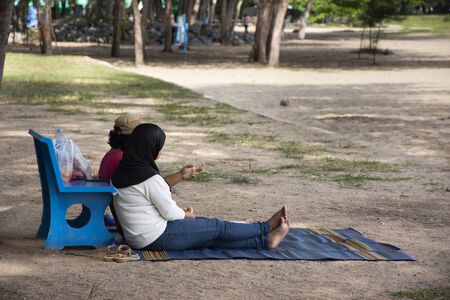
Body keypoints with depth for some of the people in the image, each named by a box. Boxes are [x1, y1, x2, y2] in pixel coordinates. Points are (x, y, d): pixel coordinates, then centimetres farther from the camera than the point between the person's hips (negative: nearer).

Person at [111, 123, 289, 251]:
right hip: (158, 238, -9)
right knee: (218, 227, 6)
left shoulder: (121, 172, 4)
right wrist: (187, 216, 4)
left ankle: (264, 241, 20)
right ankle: (266, 229, 24)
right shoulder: (149, 177, -24)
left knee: (212, 238, 13)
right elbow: (170, 212, -17)